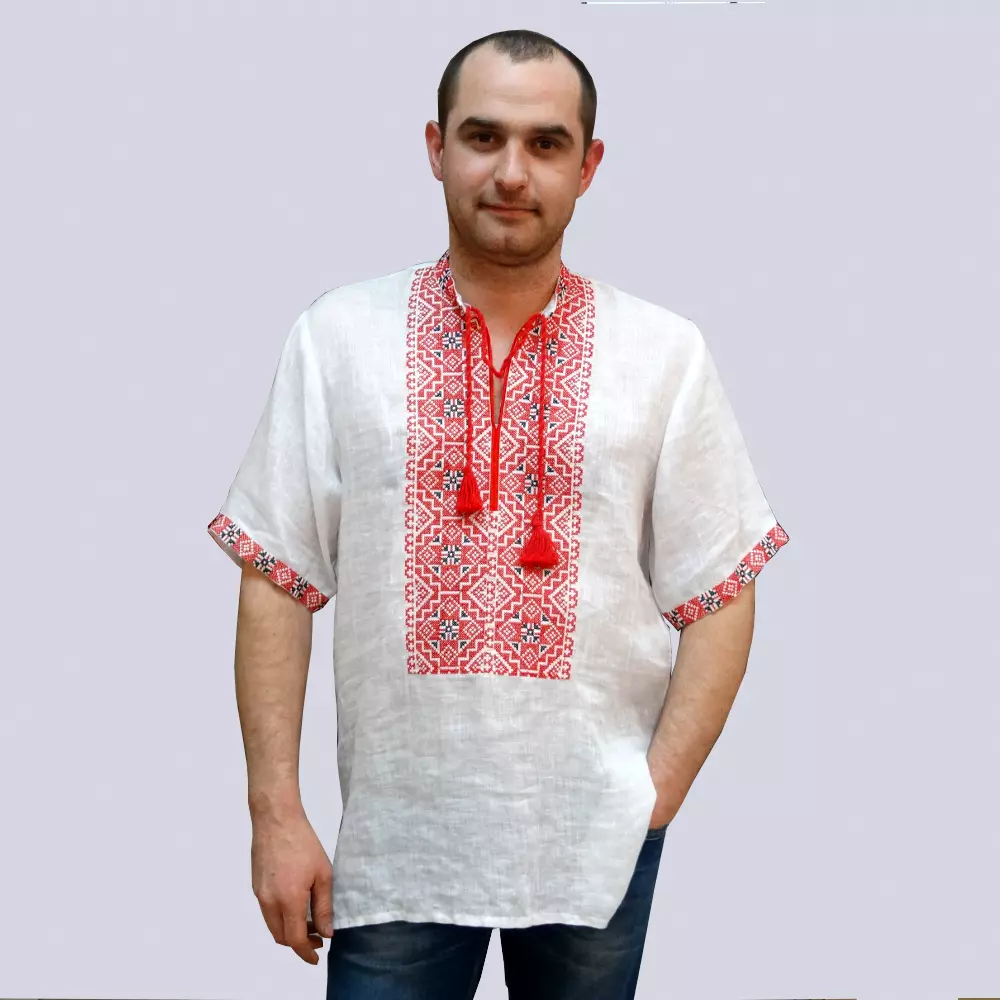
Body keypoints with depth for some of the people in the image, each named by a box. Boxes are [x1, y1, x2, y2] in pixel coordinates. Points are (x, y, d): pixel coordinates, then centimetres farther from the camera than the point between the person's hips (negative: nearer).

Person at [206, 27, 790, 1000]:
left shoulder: (666, 354, -1)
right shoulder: (337, 337, -2)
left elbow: (720, 597, 1)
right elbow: (276, 585, -1)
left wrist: (658, 793, -7)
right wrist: (276, 812, -5)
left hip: (595, 840, 1)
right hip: (395, 838, 0)